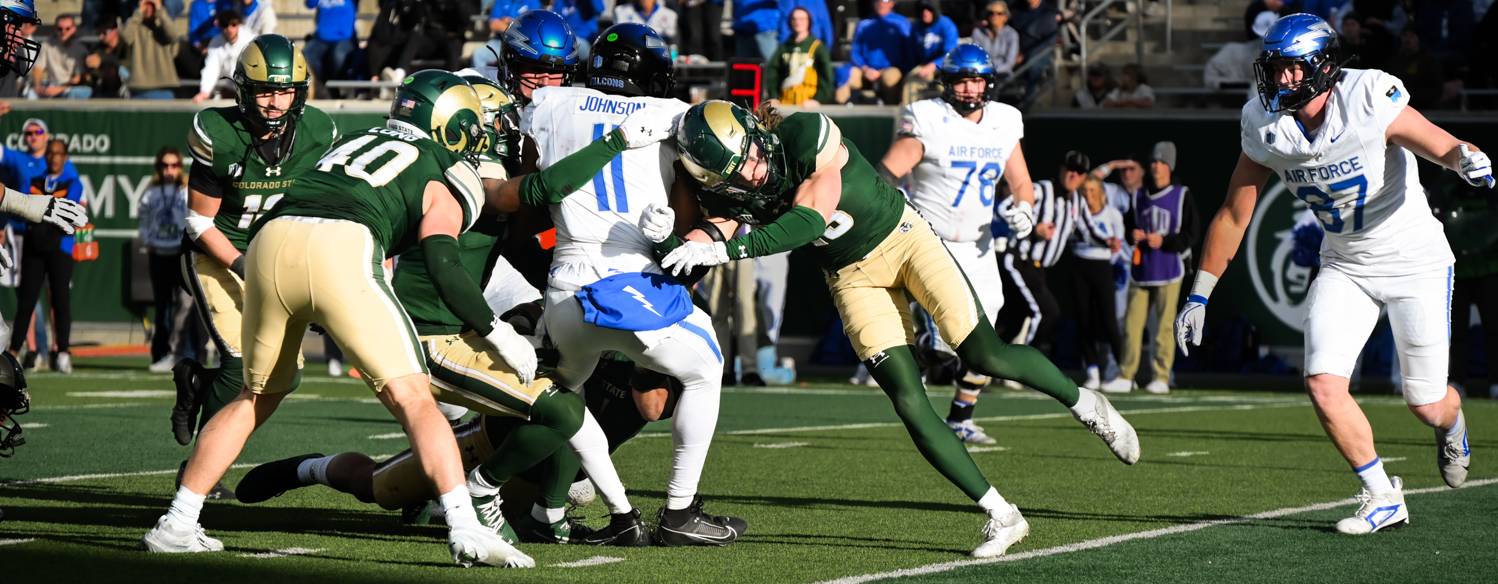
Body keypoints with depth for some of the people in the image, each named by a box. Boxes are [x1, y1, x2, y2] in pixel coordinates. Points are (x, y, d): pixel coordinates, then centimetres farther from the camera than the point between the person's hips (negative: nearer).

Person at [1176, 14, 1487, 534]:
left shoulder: (1371, 98, -25)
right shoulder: (1265, 126, -10)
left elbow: (1441, 146, -21)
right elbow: (1232, 216, -1)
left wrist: (1470, 161, -46)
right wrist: (1198, 296, 0)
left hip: (1415, 259, -4)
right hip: (1345, 266, 4)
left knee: (1426, 406, 2)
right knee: (1324, 384, -14)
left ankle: (1451, 424, 42)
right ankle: (1382, 497, 5)